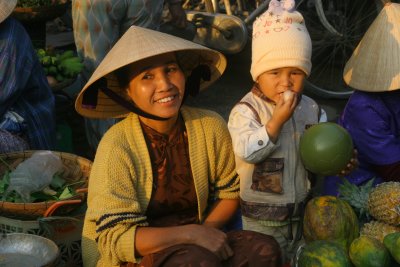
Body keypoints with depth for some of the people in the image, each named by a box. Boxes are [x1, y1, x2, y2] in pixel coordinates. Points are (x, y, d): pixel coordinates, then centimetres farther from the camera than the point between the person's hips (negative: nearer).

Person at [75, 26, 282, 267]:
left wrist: (206, 229, -11)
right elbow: (115, 238, -18)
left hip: (194, 245, 5)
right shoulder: (117, 146, -17)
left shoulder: (211, 127, -6)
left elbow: (230, 193, 8)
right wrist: (192, 234, -23)